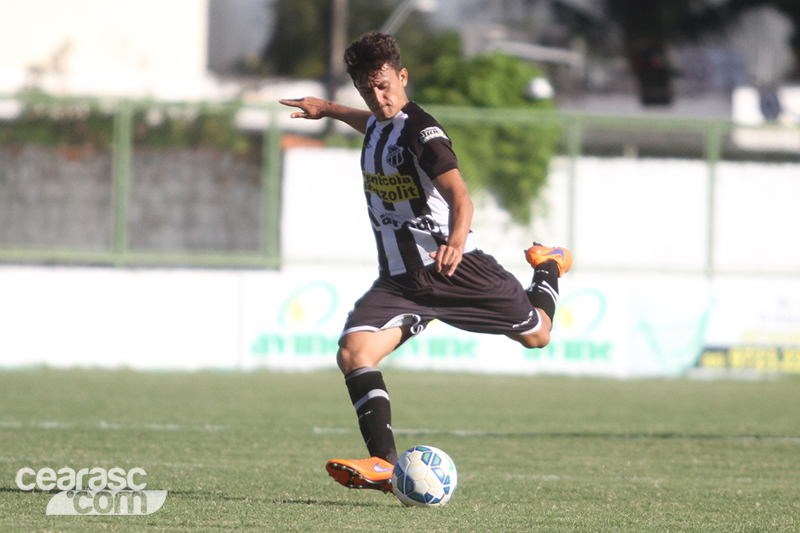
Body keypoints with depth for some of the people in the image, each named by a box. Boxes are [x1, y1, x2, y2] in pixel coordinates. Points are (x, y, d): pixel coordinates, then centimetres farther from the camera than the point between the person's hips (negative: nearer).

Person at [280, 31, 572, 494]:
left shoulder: (421, 131, -16)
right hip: (398, 280, 6)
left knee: (536, 335, 10)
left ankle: (548, 267, 44)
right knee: (353, 352, -21)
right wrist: (329, 109, 46)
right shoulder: (378, 124, 9)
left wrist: (457, 238, -50)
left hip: (455, 267, -6)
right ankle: (385, 465, -27)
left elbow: (459, 194, -31)